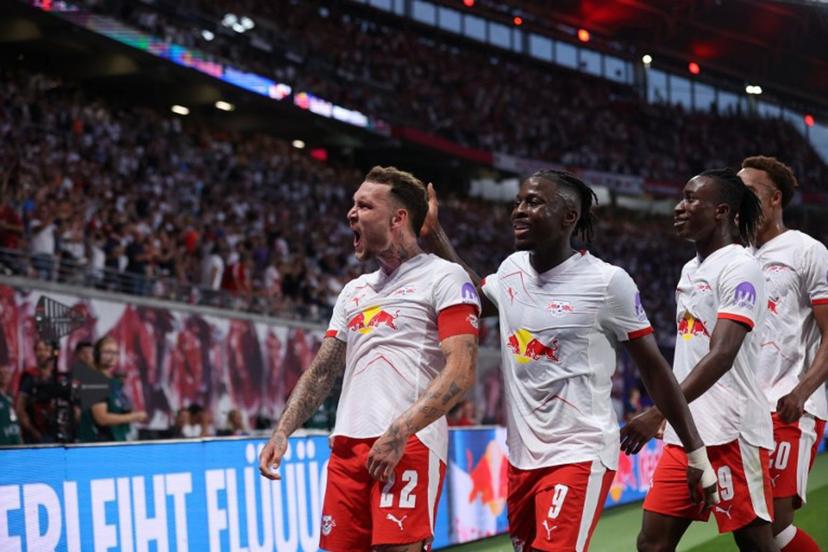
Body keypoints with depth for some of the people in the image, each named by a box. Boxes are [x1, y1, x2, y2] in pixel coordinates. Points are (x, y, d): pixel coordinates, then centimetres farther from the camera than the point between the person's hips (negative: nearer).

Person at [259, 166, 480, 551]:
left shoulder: (444, 277, 0)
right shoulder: (354, 291, 24)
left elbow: (461, 371, -11)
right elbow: (321, 372, 26)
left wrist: (400, 431, -21)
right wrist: (282, 432, 12)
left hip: (409, 445, -7)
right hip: (347, 445, 7)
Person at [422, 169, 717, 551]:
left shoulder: (607, 282, -11)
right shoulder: (512, 269, 6)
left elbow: (654, 368, -5)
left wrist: (697, 453, -3)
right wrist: (434, 232, 26)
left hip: (579, 457, -7)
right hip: (522, 456, 7)